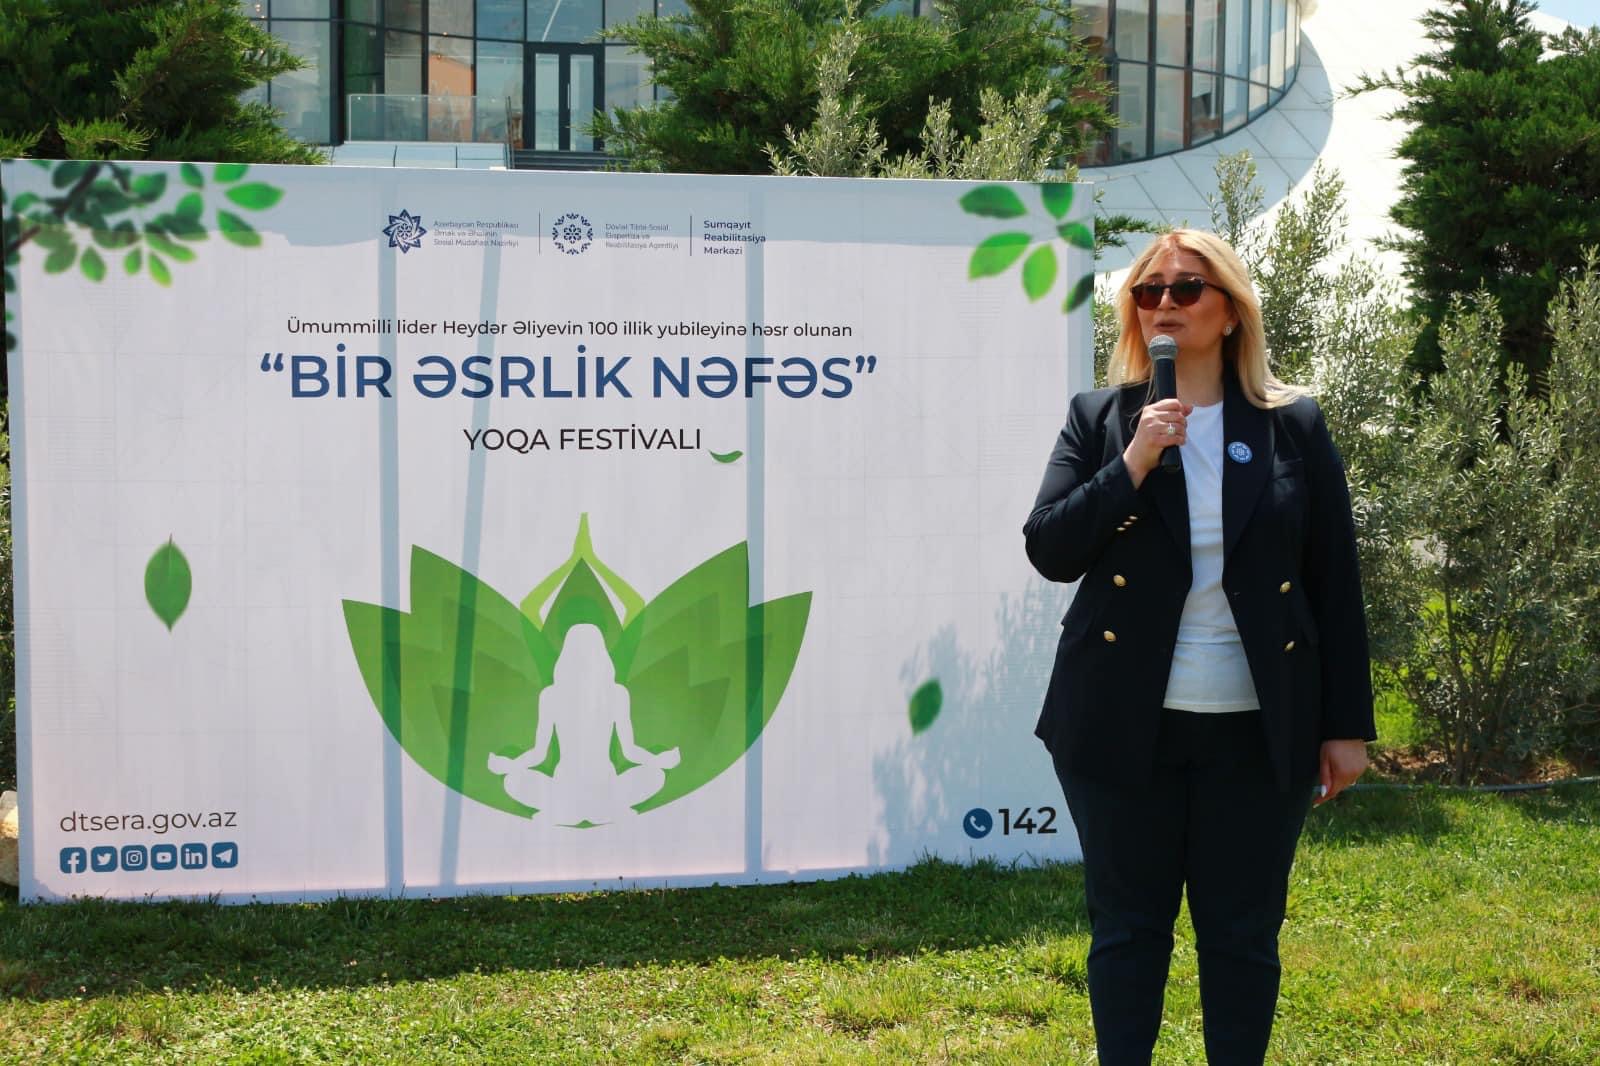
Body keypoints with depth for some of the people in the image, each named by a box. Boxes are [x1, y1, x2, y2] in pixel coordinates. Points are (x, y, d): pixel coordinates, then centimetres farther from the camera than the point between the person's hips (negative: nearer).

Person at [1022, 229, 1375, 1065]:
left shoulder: (1293, 426, 2)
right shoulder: (1098, 419, 3)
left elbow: (1335, 583, 3)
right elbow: (1050, 551, -6)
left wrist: (1347, 723, 1)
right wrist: (1134, 461, -17)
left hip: (1257, 730, 0)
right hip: (1125, 723, 0)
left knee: (1243, 934, 9)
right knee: (1128, 927, 9)